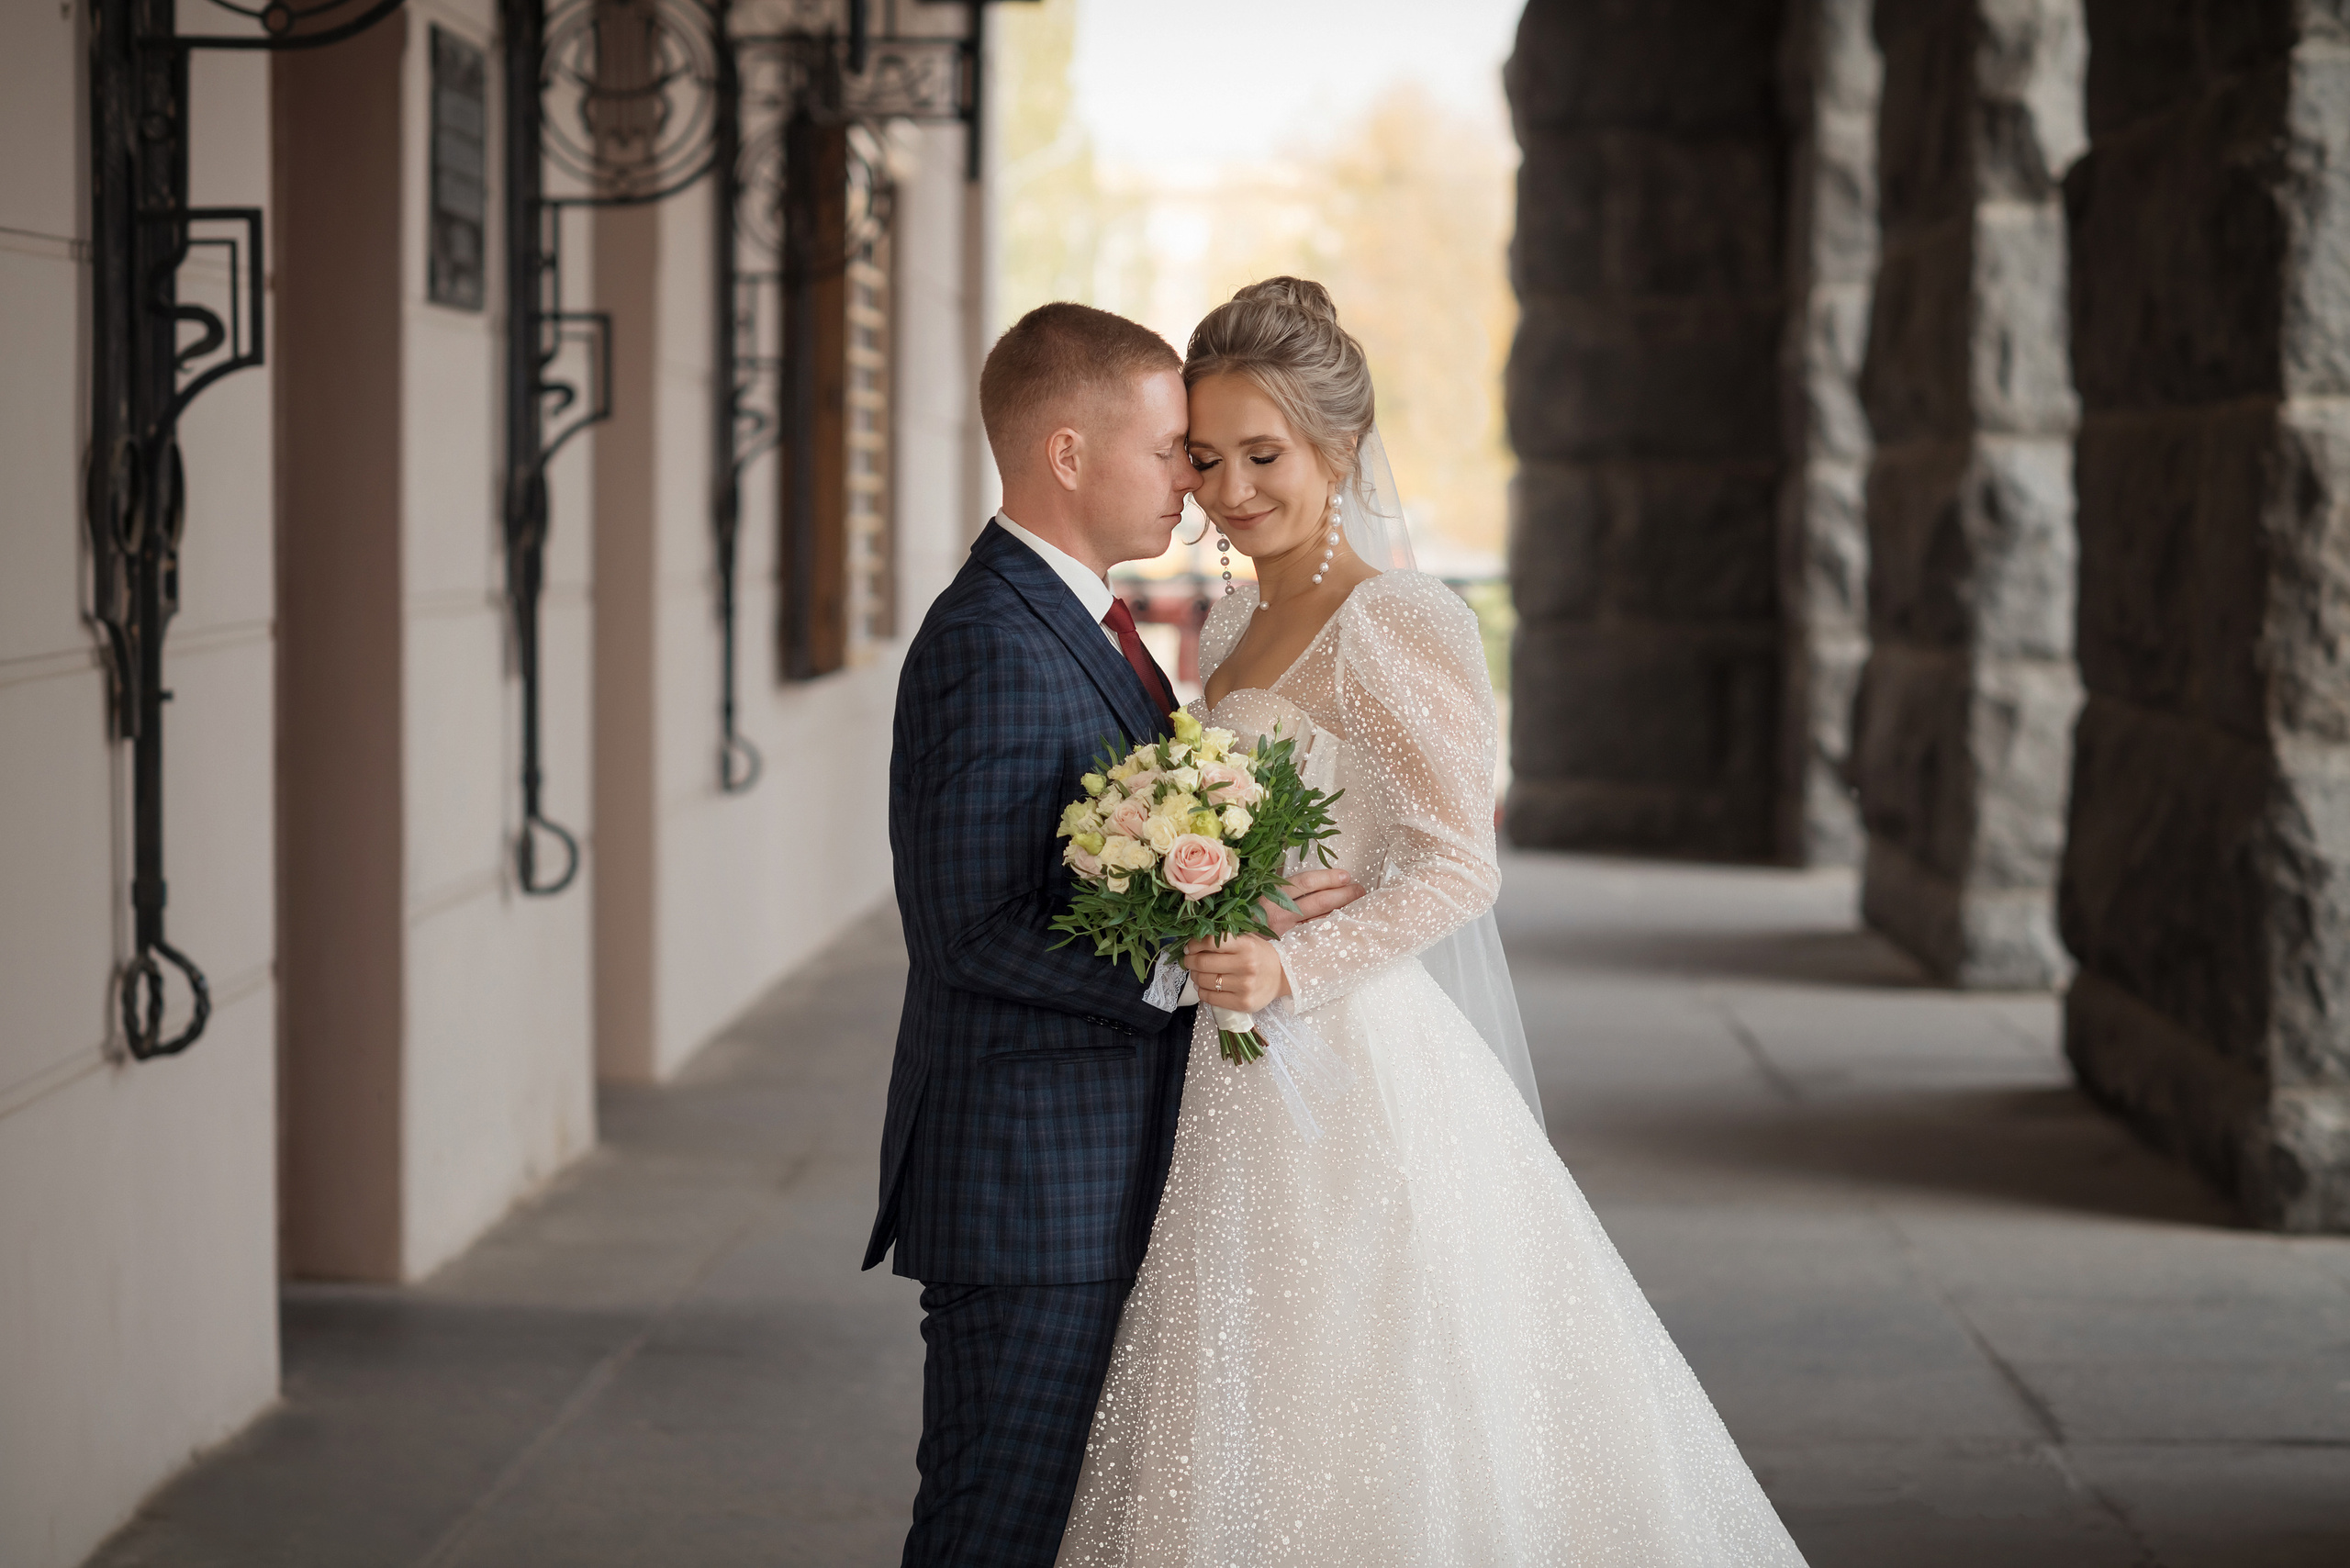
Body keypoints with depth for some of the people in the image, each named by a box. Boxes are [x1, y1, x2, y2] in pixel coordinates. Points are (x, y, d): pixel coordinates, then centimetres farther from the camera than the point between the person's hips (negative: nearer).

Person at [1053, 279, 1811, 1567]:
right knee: (1245, 1447, 11)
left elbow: (1459, 867, -16)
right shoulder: (1234, 625, 13)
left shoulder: (1401, 624, -12)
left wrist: (1295, 968, -27)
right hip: (1239, 1098, 8)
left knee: (1365, 1443, -3)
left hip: (1356, 1082, -8)